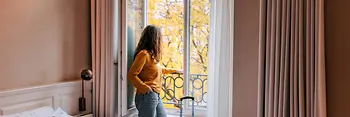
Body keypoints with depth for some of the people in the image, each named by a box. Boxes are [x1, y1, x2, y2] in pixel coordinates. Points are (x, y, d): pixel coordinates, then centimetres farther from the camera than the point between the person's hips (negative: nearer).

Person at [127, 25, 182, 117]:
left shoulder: (152, 54, 14)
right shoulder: (144, 54, -15)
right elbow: (131, 75, -18)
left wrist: (174, 70, 42)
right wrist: (146, 89, -21)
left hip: (156, 96, 10)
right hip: (147, 97, -10)